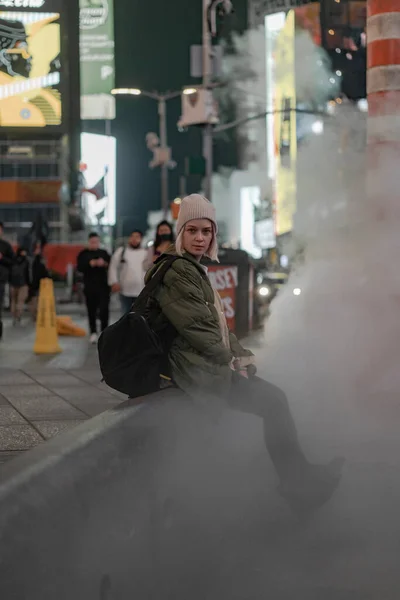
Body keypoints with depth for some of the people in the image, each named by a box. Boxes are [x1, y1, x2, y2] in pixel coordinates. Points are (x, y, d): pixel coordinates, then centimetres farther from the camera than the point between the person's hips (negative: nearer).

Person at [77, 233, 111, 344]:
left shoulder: (104, 253, 11)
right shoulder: (83, 254, 6)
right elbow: (79, 267, -7)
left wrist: (105, 264, -15)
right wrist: (91, 264, -21)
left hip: (103, 286, 0)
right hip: (90, 286, 0)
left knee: (104, 309, -11)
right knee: (91, 310, 5)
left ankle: (104, 331, -5)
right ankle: (93, 333, 15)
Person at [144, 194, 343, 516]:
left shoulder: (196, 271, 19)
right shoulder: (176, 273, -12)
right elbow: (196, 328, -18)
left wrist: (241, 356, 5)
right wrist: (232, 362, -10)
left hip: (214, 366, 10)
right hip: (199, 373, -10)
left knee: (273, 399, 4)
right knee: (273, 400, -12)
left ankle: (300, 478, 4)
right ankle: (301, 484, -3)